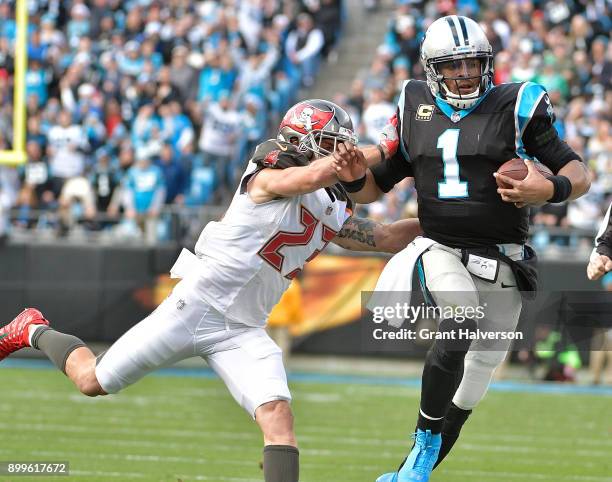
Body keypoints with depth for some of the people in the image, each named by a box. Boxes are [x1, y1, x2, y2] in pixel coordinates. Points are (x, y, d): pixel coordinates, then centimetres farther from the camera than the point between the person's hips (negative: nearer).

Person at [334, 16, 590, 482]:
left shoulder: (516, 106, -5)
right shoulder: (416, 110, 5)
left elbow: (578, 174, -2)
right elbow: (376, 186, 14)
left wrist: (549, 190, -24)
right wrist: (354, 177, -9)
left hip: (502, 263, 0)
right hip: (442, 249, 0)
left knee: (476, 374, 6)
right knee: (459, 328, -30)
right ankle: (425, 444, -16)